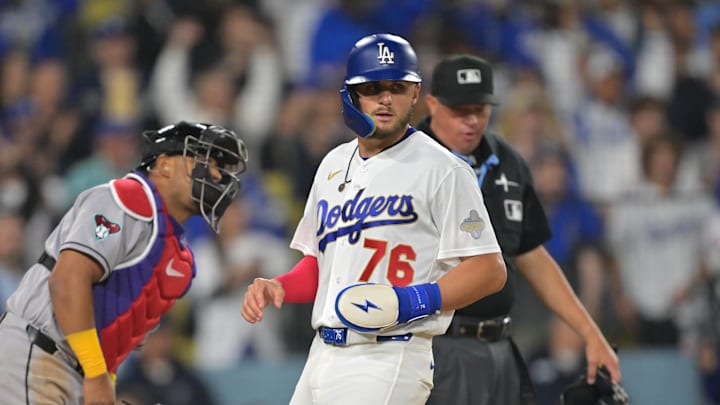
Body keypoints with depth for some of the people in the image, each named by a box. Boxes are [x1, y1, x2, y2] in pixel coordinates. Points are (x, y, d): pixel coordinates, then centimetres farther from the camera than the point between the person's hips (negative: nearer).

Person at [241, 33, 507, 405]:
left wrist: (415, 300, -22)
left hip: (387, 361, -7)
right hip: (322, 356, 7)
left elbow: (489, 270, -9)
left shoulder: (442, 171, -6)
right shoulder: (334, 164, 17)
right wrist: (276, 288, 4)